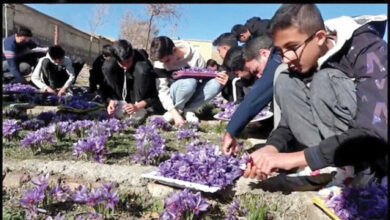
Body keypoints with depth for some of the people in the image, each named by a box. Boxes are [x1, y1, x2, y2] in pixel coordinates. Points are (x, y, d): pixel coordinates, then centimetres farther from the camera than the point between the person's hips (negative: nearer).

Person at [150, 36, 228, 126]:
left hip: (193, 93, 3)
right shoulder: (160, 63, -18)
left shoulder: (195, 54, -17)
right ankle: (176, 110, -11)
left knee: (216, 83, -27)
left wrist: (218, 77, -29)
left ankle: (188, 109, -13)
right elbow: (163, 91, -21)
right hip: (175, 96, -2)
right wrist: (175, 113, -33)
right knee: (189, 82, -36)